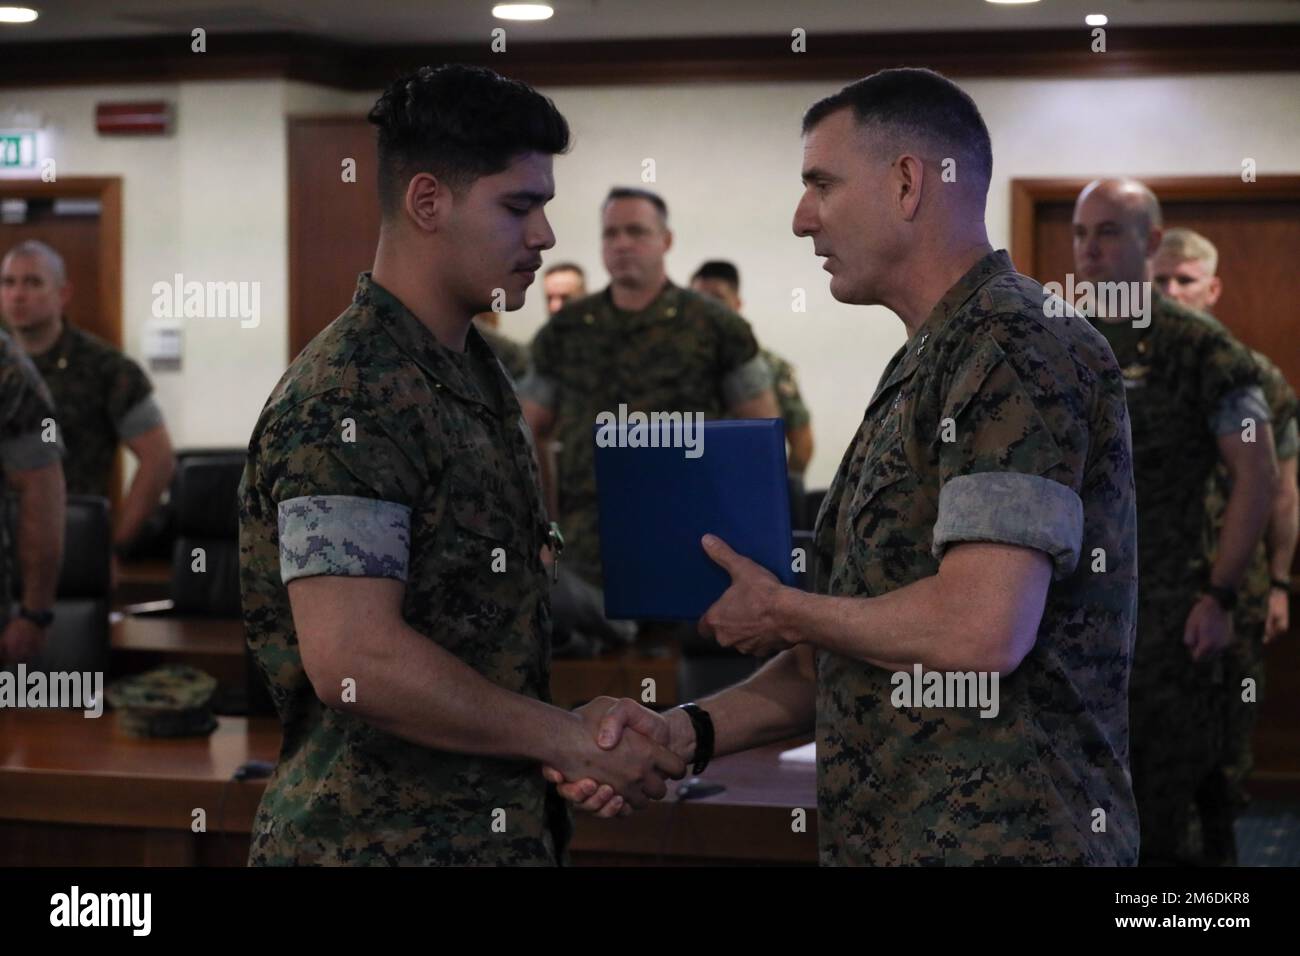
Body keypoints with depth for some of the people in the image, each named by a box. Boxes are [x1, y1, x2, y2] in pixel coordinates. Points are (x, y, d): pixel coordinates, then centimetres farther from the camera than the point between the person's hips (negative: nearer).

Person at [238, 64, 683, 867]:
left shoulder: (477, 378, 13)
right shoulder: (346, 402, -17)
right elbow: (352, 660, -26)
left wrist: (584, 738, 6)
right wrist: (569, 738, -18)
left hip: (497, 824, 9)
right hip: (383, 838, -9)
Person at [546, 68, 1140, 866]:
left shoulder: (1026, 351, -14)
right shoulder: (918, 373, 16)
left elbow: (980, 632, -24)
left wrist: (782, 612, -8)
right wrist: (688, 733, 1)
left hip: (1003, 839, -8)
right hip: (886, 838, 9)